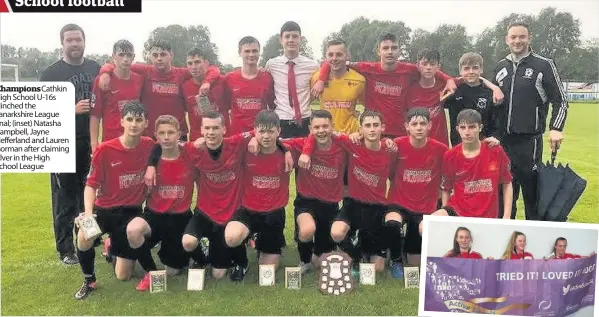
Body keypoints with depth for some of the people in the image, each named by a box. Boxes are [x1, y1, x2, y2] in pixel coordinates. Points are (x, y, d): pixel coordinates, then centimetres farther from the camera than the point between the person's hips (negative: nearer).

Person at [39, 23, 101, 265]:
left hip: (92, 143, 4)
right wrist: (73, 110, -20)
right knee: (65, 199, 3)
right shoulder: (51, 73, -2)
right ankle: (66, 249, 12)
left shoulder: (96, 69, 9)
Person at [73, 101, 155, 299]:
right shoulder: (105, 150, -15)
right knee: (84, 238, -36)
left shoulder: (150, 146, -8)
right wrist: (88, 212, -24)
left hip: (132, 212, 2)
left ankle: (113, 246, 40)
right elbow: (91, 184, -10)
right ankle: (89, 280, -5)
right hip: (105, 209, -1)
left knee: (123, 276, 5)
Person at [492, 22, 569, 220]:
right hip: (503, 139, 5)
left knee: (532, 189, 0)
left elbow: (560, 101, 0)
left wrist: (555, 128, -12)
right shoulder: (500, 67, 12)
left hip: (530, 140, -4)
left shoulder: (544, 65, -2)